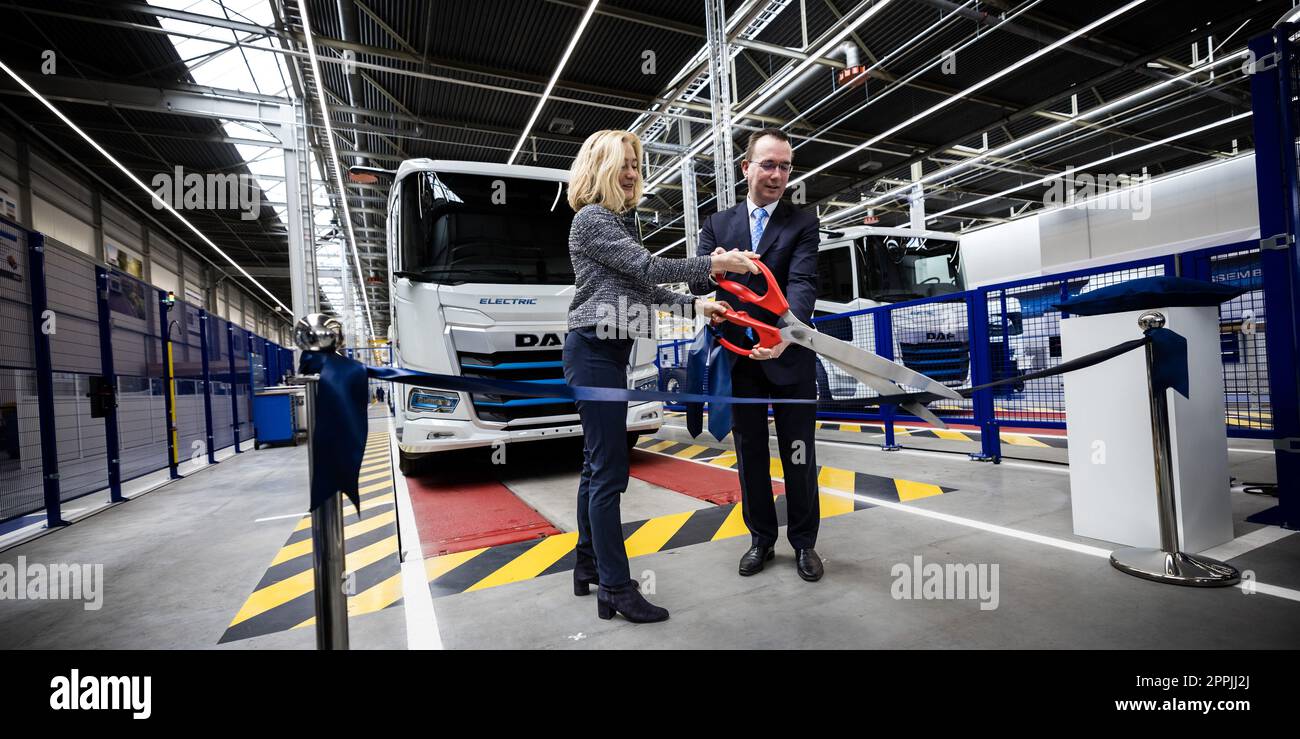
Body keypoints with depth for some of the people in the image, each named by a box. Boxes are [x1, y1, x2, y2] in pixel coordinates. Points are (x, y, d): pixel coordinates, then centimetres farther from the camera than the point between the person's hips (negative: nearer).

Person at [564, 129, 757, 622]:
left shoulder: (620, 222, 19)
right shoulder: (591, 220, -10)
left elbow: (644, 287, 17)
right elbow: (649, 269, -17)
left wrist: (696, 305, 10)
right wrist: (715, 263, -13)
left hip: (609, 351, 10)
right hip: (594, 352, -10)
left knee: (597, 464, 13)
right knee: (609, 471, -8)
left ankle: (589, 568, 24)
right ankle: (616, 589, 2)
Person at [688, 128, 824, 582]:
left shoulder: (803, 224, 1)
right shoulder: (719, 223, 8)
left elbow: (802, 283, -15)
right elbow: (696, 283, 0)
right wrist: (713, 270, -25)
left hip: (790, 358, -2)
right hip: (739, 359, 2)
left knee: (799, 457, 8)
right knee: (750, 455, 12)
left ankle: (804, 542, 26)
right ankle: (761, 538, 29)